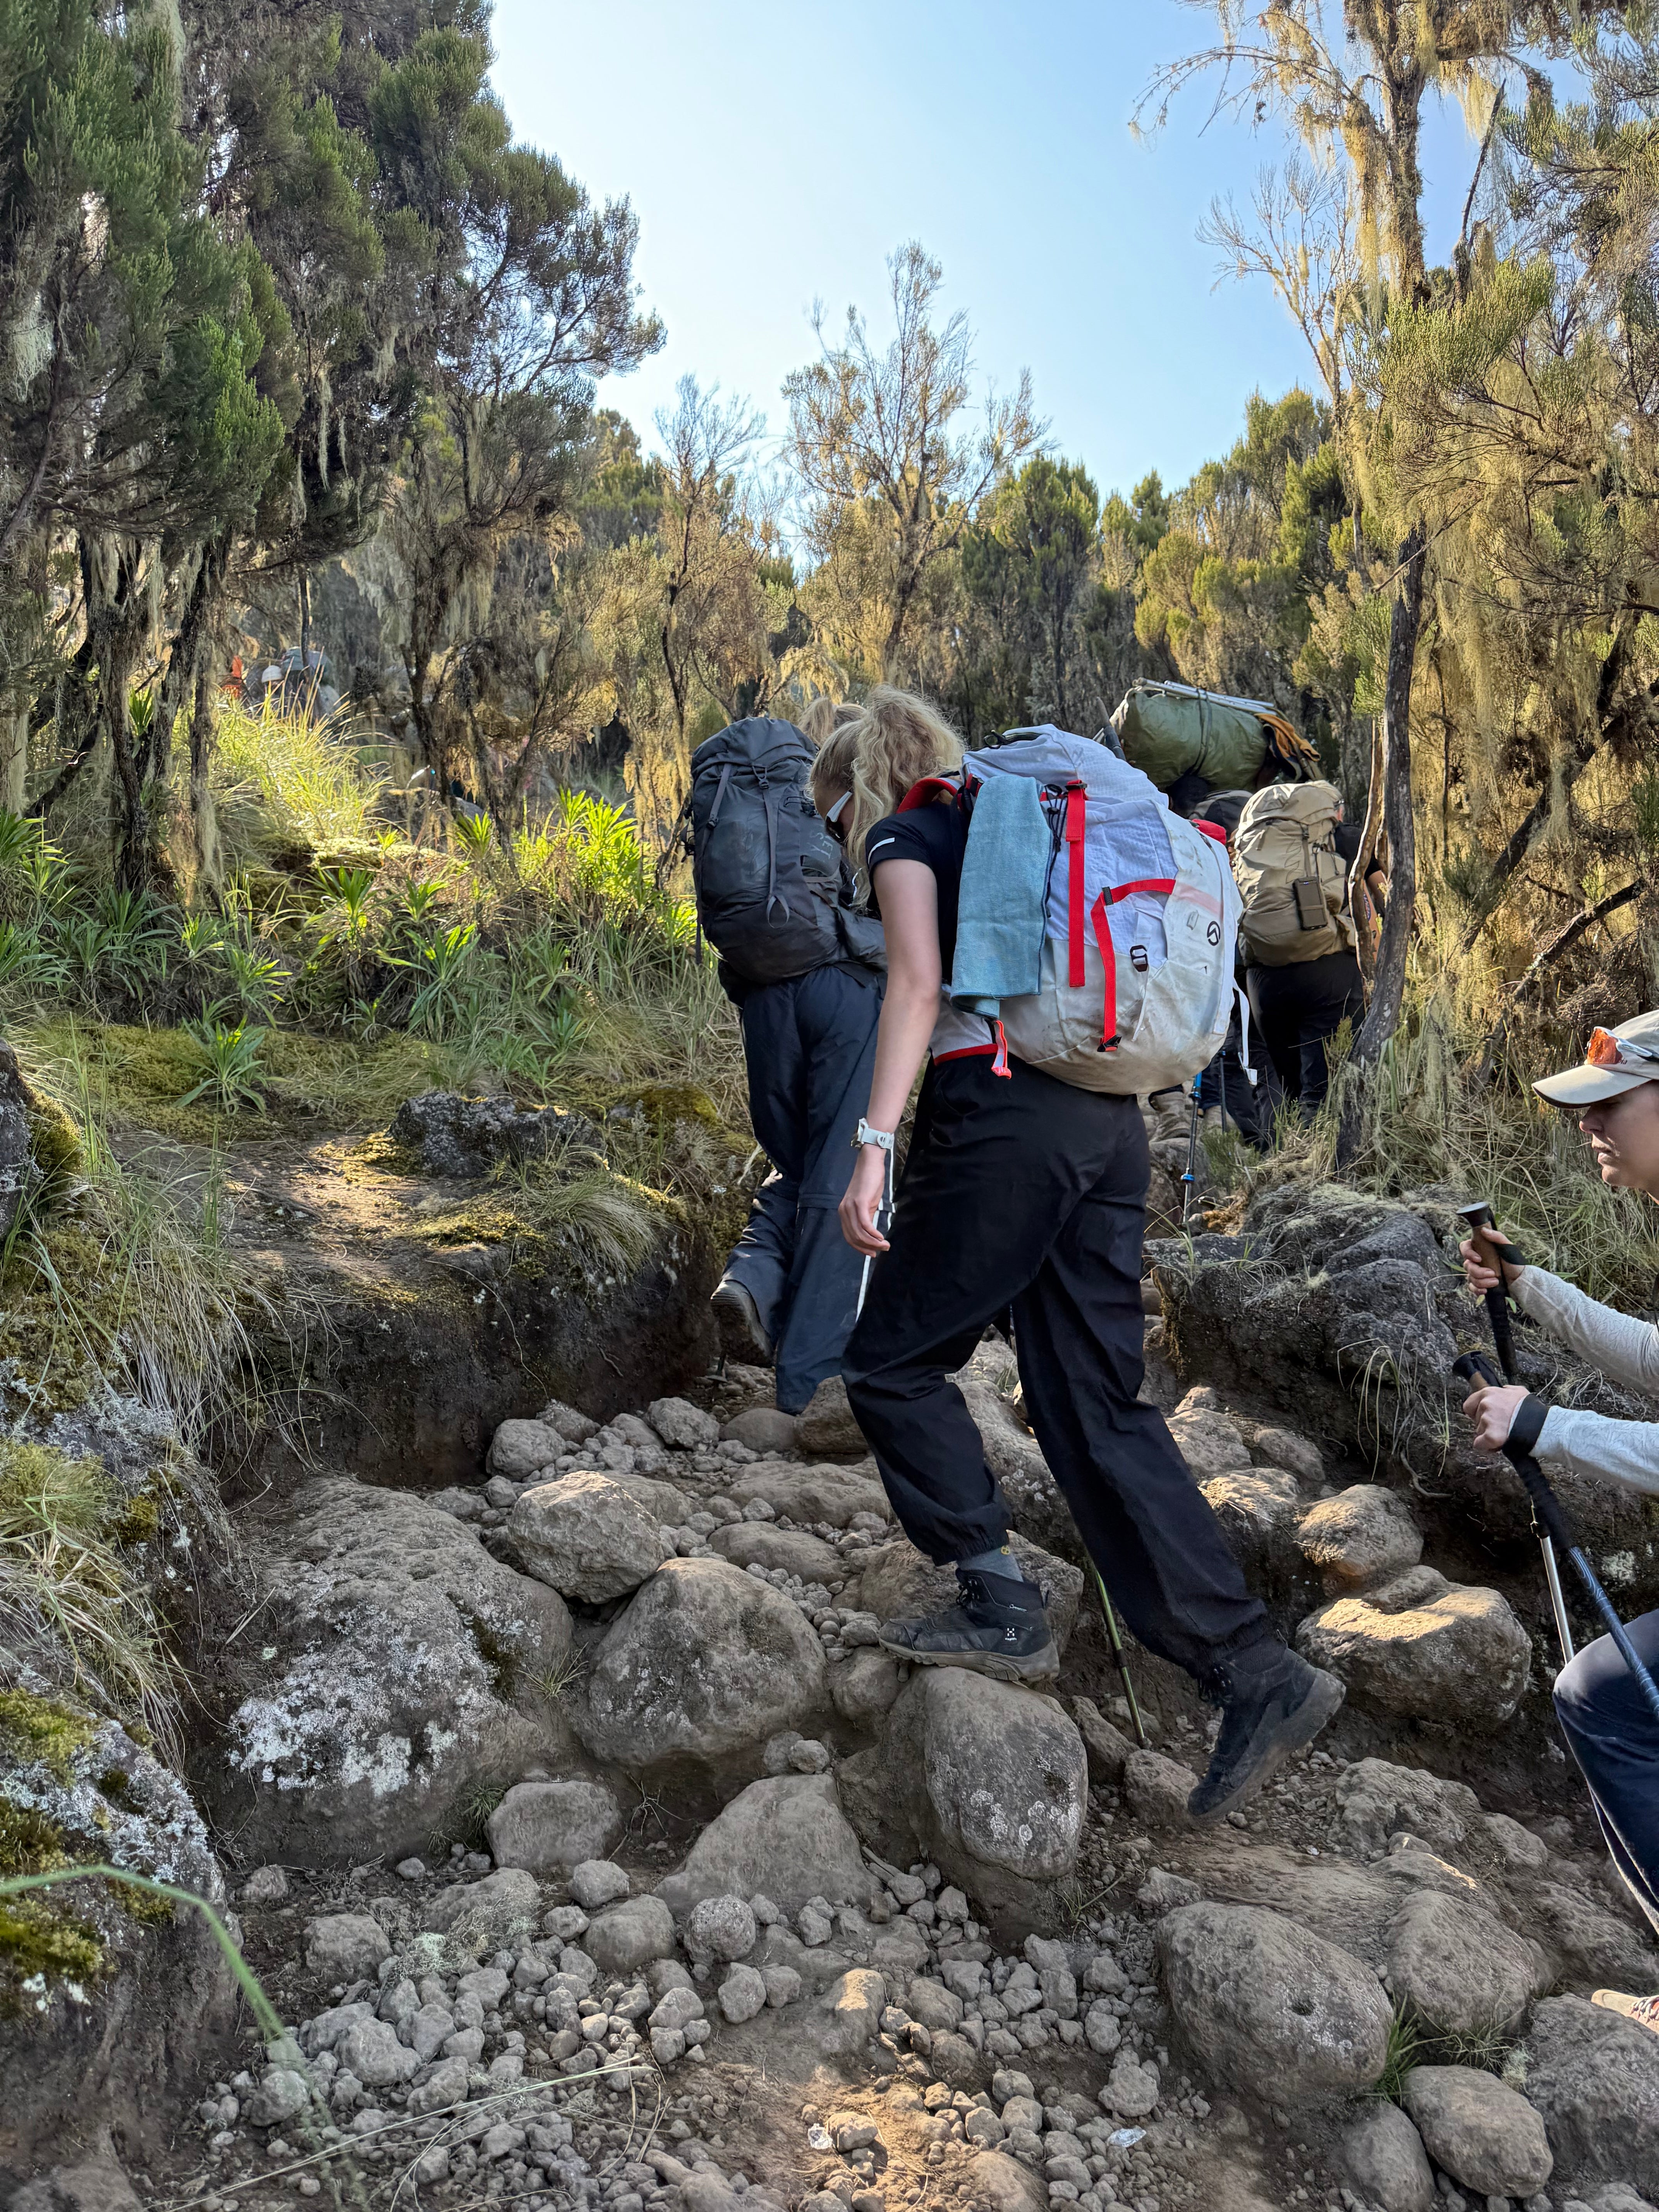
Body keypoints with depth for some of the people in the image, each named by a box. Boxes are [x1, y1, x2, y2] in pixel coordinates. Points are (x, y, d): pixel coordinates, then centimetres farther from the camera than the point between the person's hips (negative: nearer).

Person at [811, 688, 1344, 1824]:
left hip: (1001, 1115, -8)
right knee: (1101, 1406, 6)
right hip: (1108, 1121, 8)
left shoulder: (907, 836, 6)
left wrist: (874, 1144, -18)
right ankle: (1257, 1674, 2)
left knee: (895, 1360, 8)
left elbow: (918, 983, -11)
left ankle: (1002, 1605, 8)